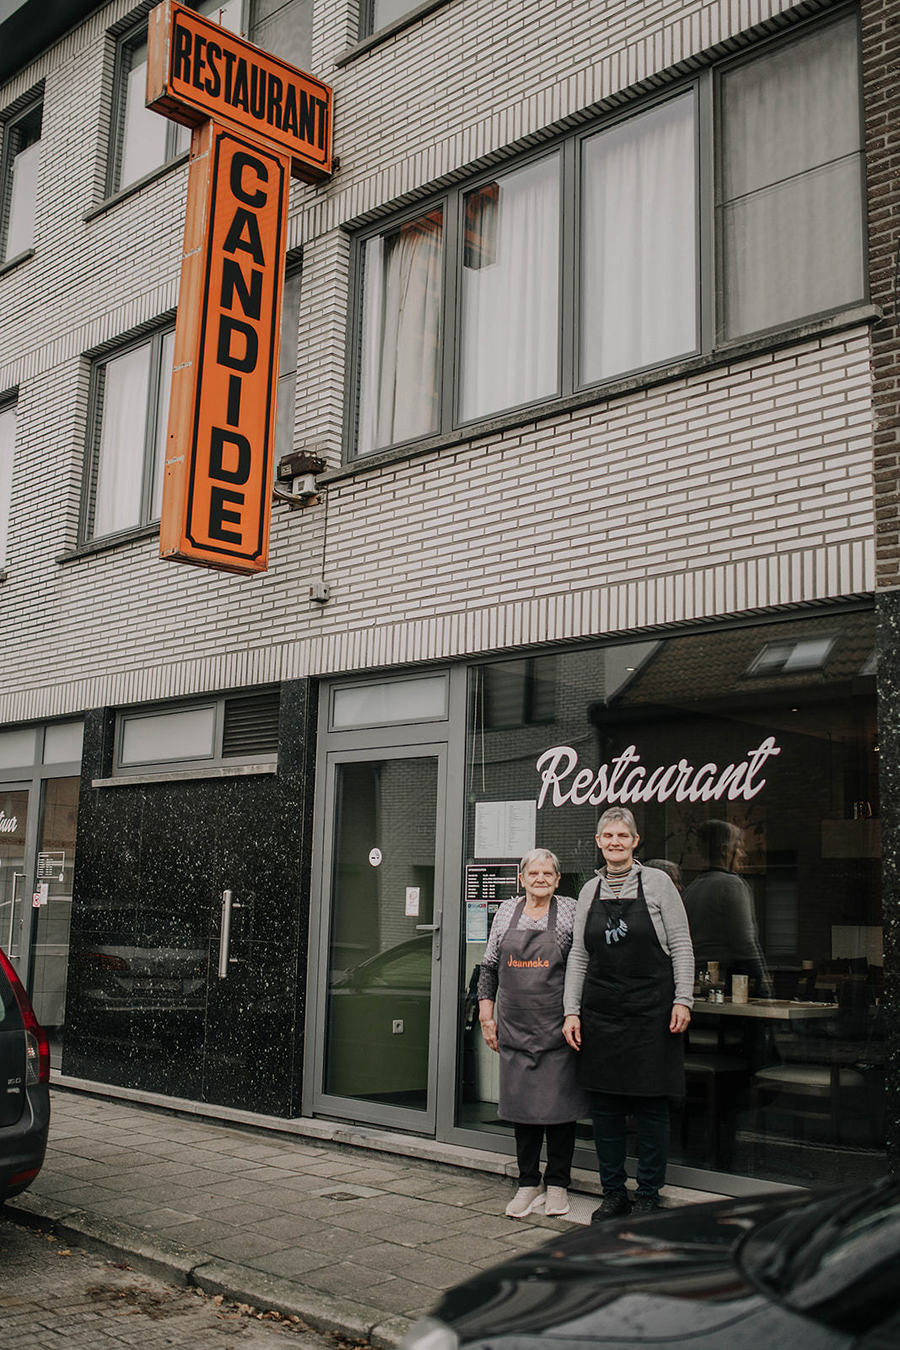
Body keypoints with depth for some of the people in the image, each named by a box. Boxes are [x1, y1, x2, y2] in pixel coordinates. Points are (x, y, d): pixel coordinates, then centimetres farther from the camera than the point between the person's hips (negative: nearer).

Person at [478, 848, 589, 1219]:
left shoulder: (570, 911, 0)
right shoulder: (506, 912, 9)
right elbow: (489, 966, 14)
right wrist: (486, 1014, 9)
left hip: (558, 1027, -3)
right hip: (515, 1028, 3)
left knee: (559, 1102, 1)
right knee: (521, 1103, 6)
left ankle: (557, 1184, 16)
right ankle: (528, 1184, 18)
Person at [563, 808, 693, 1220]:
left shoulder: (657, 882, 0)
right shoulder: (590, 891, 10)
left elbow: (681, 946, -1)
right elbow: (578, 956, 12)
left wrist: (682, 1000, -8)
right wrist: (571, 1011, 6)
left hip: (650, 1009, -4)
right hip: (600, 1012, 4)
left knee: (650, 1105, 2)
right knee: (604, 1107, 7)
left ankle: (648, 1194, 15)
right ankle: (613, 1193, 20)